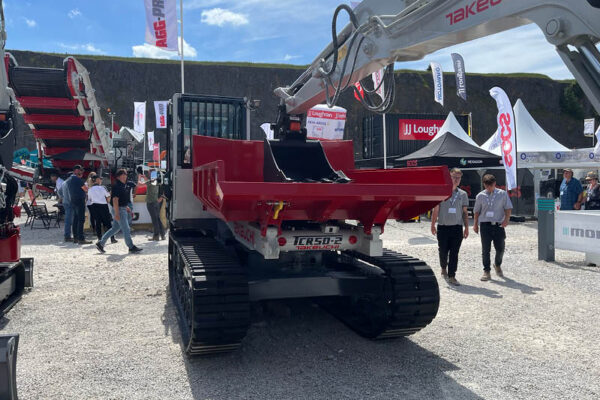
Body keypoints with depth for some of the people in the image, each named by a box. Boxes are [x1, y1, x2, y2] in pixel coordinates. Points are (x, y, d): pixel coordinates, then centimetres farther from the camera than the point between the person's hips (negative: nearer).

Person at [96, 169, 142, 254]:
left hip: (122, 209, 10)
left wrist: (126, 207, 23)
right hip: (119, 209, -10)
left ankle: (100, 243, 21)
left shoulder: (123, 186, 13)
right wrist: (117, 213, -25)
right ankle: (131, 247, 3)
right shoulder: (117, 186, -17)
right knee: (126, 229, -4)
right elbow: (115, 200, -22)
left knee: (115, 228, 15)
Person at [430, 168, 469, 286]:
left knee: (454, 253, 0)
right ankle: (443, 268, 35)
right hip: (443, 227, -1)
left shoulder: (463, 194, 9)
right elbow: (436, 210, 2)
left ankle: (451, 276, 6)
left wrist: (466, 227, 6)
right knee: (443, 251, 6)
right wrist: (433, 225, -3)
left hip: (457, 227, 2)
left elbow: (465, 212, 12)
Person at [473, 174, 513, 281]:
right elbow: (476, 211, 12)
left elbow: (508, 208, 5)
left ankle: (497, 265, 34)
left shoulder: (502, 194, 4)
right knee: (485, 249, -1)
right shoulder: (480, 196, 6)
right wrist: (475, 224, 7)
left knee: (500, 248, 6)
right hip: (485, 225, 0)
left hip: (498, 225, 0)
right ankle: (486, 271, 7)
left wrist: (506, 219, -10)